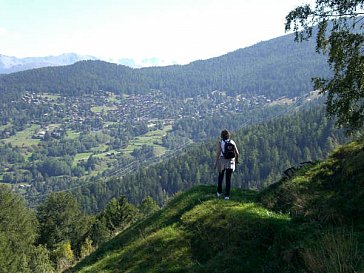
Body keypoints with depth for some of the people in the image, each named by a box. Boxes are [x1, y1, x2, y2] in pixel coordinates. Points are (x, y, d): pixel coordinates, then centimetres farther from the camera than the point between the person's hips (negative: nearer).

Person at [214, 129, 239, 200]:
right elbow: (237, 153, 2)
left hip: (222, 162, -1)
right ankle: (227, 195, -2)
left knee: (220, 176, 22)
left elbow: (218, 153, -13)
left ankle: (219, 192, 30)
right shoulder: (232, 142, 0)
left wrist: (215, 163, -7)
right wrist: (237, 159, 21)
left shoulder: (220, 142, -8)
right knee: (228, 179, 5)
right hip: (230, 162, 1)